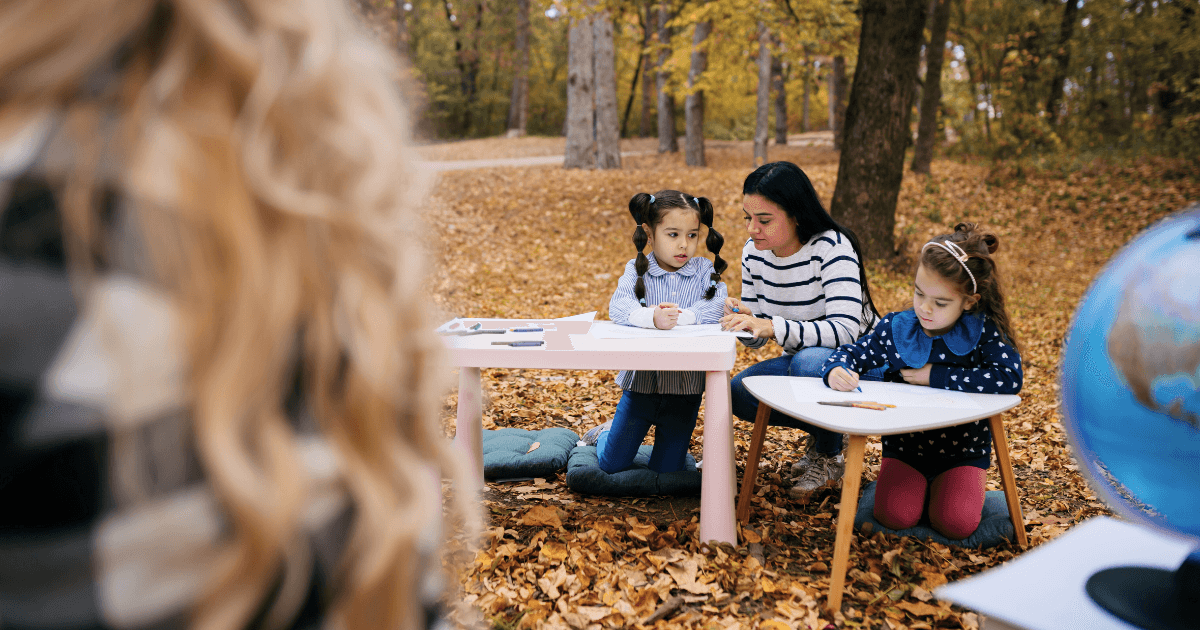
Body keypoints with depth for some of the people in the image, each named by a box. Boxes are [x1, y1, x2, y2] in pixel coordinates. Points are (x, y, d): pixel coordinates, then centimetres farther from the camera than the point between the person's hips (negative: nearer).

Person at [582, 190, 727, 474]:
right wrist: (652, 317, -40)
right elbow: (618, 307, -21)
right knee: (612, 466, 10)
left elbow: (716, 306, -19)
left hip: (685, 389, 0)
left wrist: (679, 316, -33)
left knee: (666, 472, 9)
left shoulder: (704, 272, -2)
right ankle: (606, 433, 43)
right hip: (640, 383, 0)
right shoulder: (636, 270, -5)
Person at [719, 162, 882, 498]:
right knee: (739, 392, -19)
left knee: (810, 362, -38)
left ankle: (829, 456, -8)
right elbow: (756, 338, 2)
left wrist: (772, 327, -44)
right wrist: (742, 316, -23)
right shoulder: (754, 252, -4)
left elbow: (845, 330, -35)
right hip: (802, 361, 6)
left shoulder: (832, 247, -23)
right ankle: (822, 430, 8)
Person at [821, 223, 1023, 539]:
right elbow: (853, 353, 1)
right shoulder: (897, 328, -8)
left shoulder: (983, 331, -13)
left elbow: (1010, 378, -26)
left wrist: (936, 376, -22)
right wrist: (837, 370, -26)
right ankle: (916, 486, 13)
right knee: (895, 515, -21)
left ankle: (942, 489, 12)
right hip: (904, 445, 1)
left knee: (956, 523, -22)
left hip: (964, 450, -1)